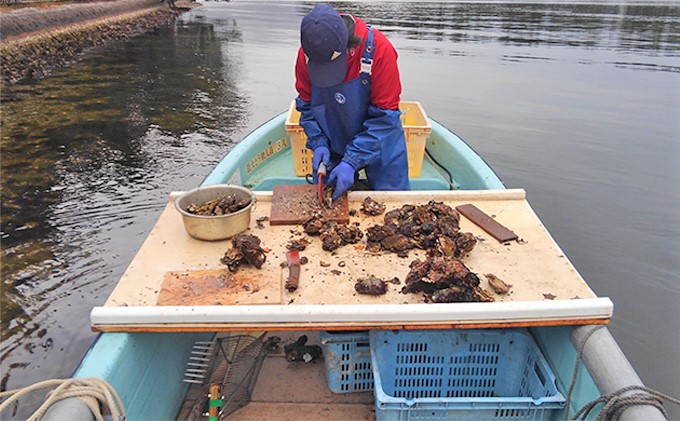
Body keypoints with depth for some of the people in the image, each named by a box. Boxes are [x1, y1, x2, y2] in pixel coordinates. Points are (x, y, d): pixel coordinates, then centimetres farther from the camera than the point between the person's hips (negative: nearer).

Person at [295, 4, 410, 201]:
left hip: (381, 143, -2)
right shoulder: (306, 53, -17)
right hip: (333, 146, 2)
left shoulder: (378, 48, -27)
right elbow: (307, 105, -3)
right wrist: (318, 144, -18)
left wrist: (352, 161, -29)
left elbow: (384, 116, -25)